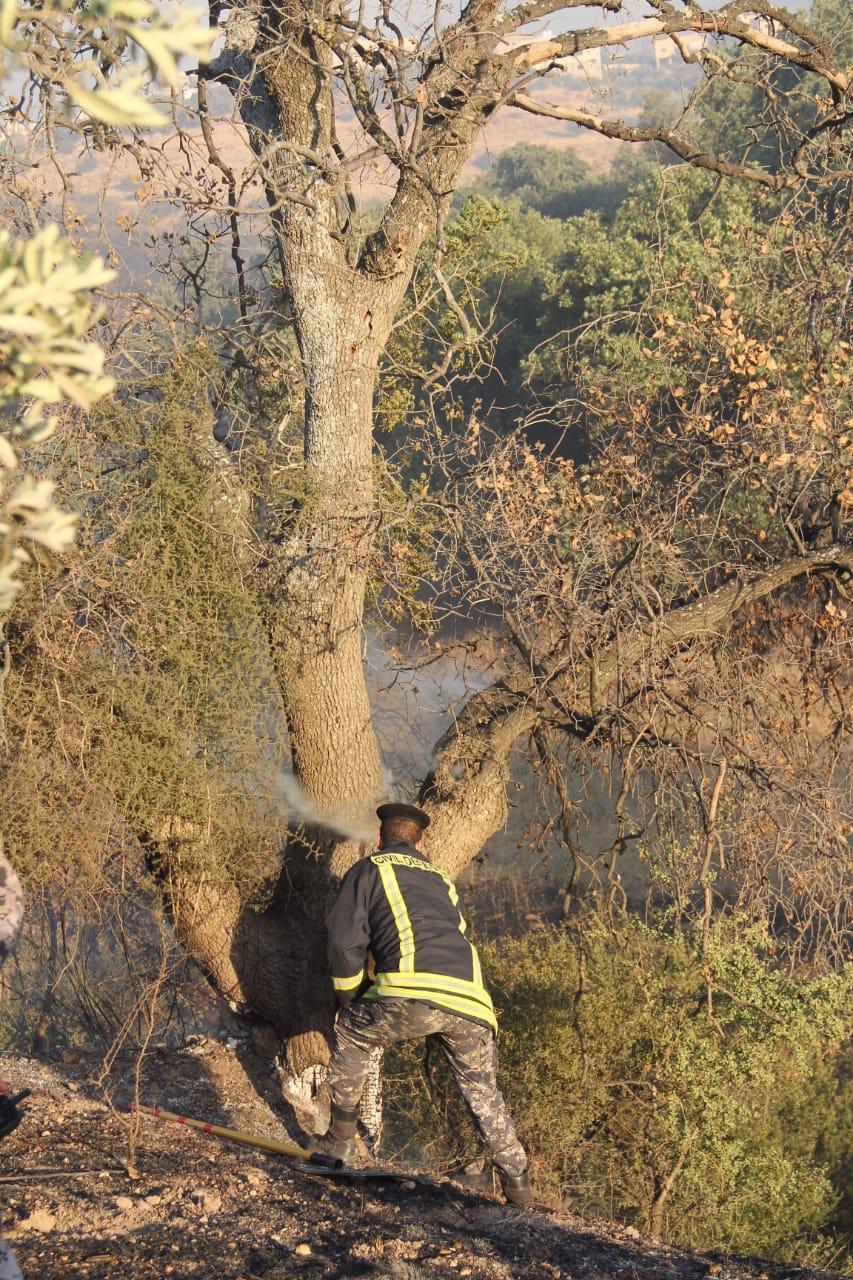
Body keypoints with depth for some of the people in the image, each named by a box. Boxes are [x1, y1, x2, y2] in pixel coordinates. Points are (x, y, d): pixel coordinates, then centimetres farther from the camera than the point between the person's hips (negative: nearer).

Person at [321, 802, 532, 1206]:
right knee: (481, 1089, 24)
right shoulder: (440, 880, 35)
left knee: (350, 1035, 24)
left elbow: (345, 944, 8)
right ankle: (516, 1179, 26)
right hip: (470, 1004, 5)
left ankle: (341, 1141, 25)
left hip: (412, 995, -5)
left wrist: (349, 1001, 23)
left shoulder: (368, 870, 18)